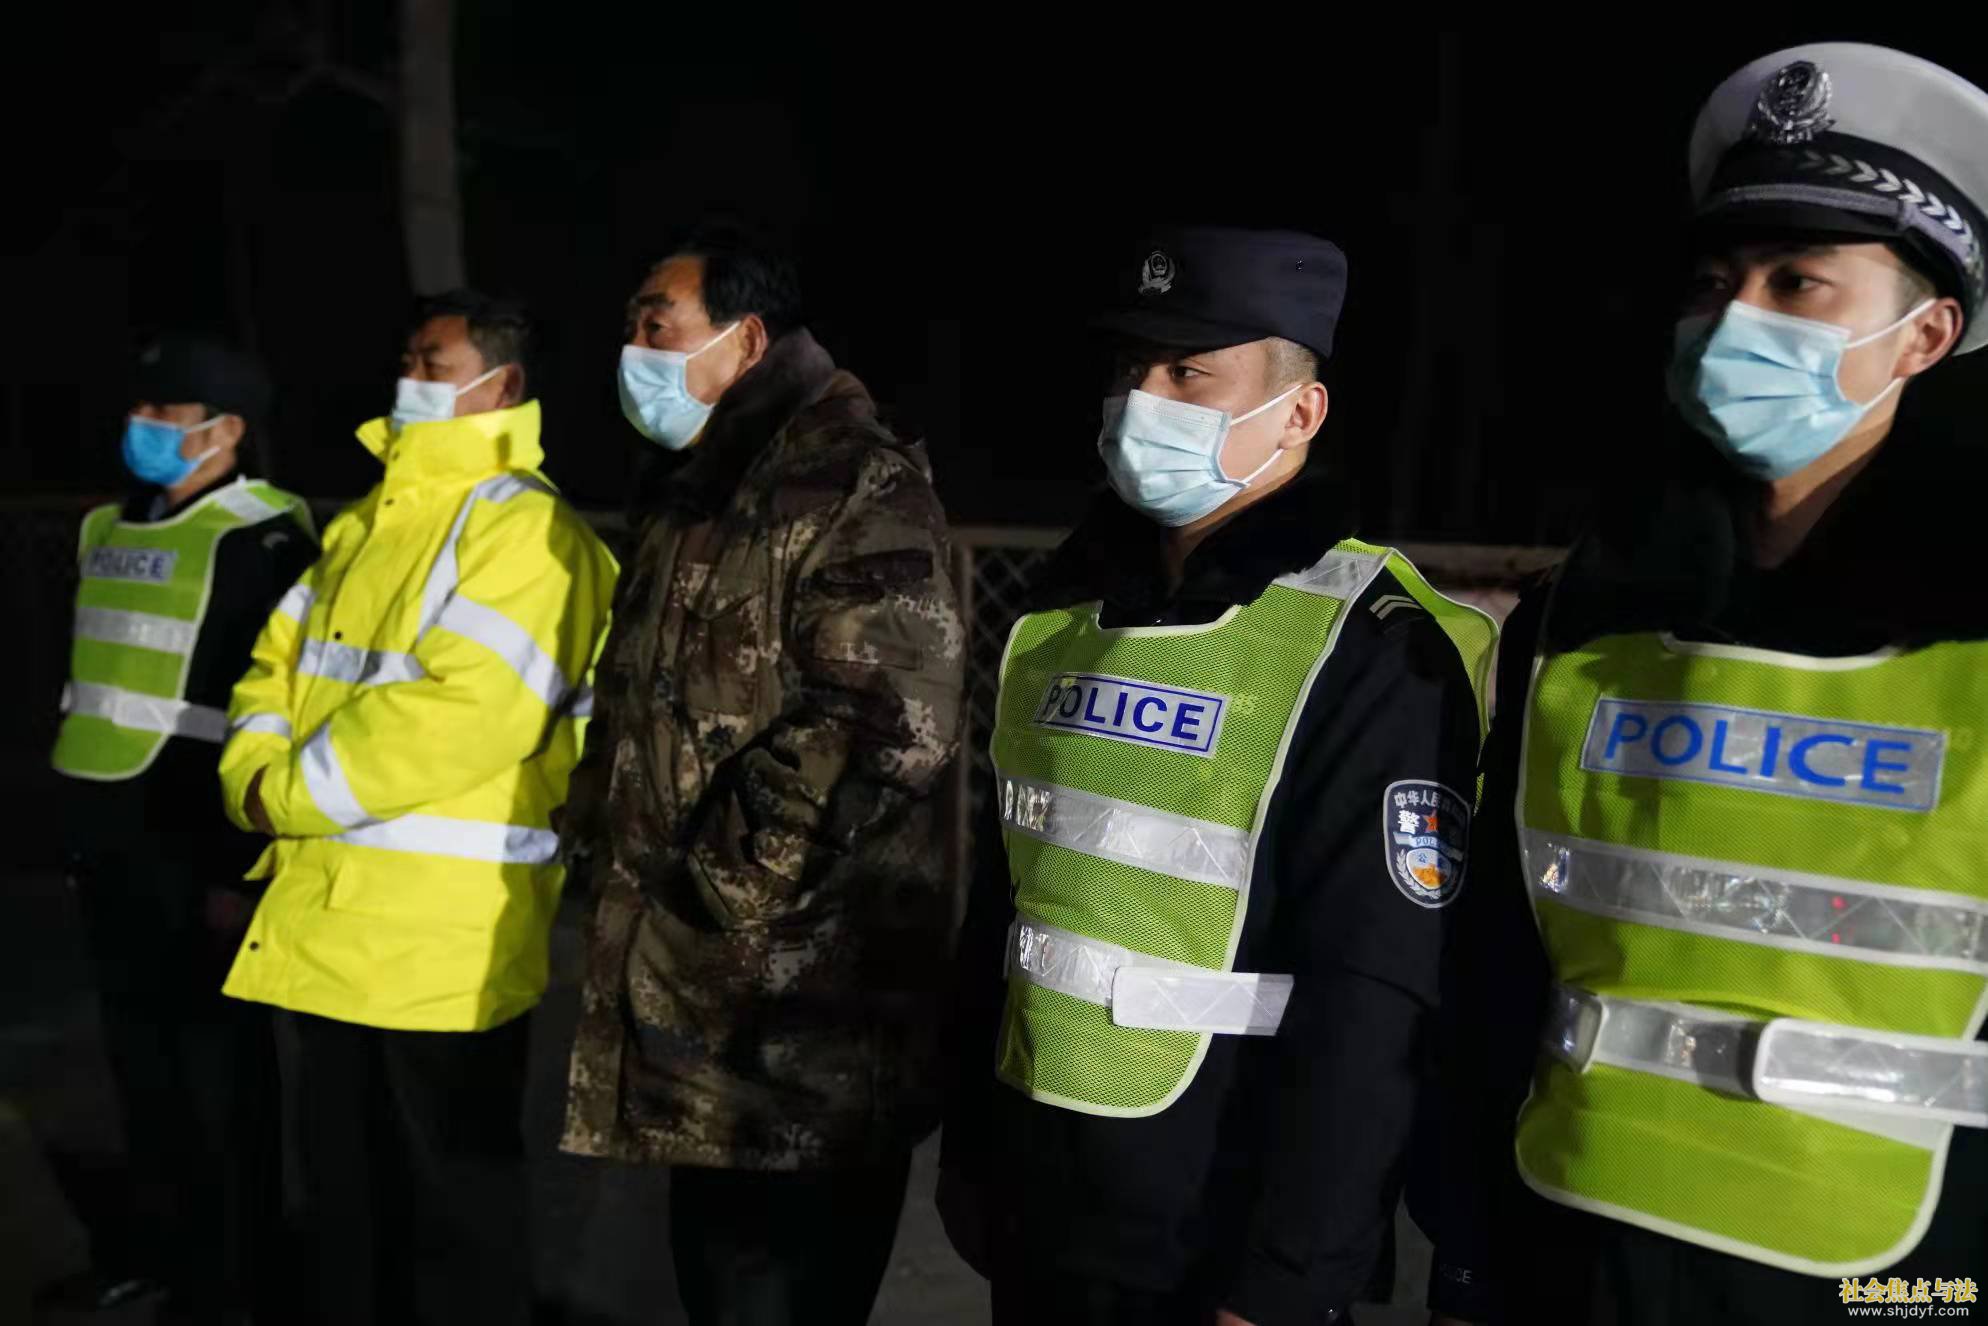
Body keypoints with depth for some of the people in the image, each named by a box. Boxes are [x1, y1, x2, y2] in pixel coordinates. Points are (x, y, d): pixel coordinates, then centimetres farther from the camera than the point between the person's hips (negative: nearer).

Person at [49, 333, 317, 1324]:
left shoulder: (261, 537, -12)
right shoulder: (107, 528, 14)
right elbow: (94, 681, 20)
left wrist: (241, 861, -18)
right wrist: (77, 827, 19)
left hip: (194, 839, -8)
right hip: (110, 832, 8)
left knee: (217, 1052, 3)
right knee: (138, 1040, 18)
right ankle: (158, 1231, 35)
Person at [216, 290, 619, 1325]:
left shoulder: (522, 529, -12)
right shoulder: (365, 522, 16)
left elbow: (465, 711, -24)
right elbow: (279, 665, 16)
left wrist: (289, 792, -15)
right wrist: (253, 773, -4)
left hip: (441, 938, -8)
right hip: (325, 922, 8)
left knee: (452, 1204, 7)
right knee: (346, 1189, 21)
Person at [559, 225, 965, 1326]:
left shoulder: (858, 489, -15)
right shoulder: (695, 492, 16)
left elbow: (882, 729, -26)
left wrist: (716, 886, -19)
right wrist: (610, 839, 13)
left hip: (799, 1027, -9)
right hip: (693, 1005, 10)